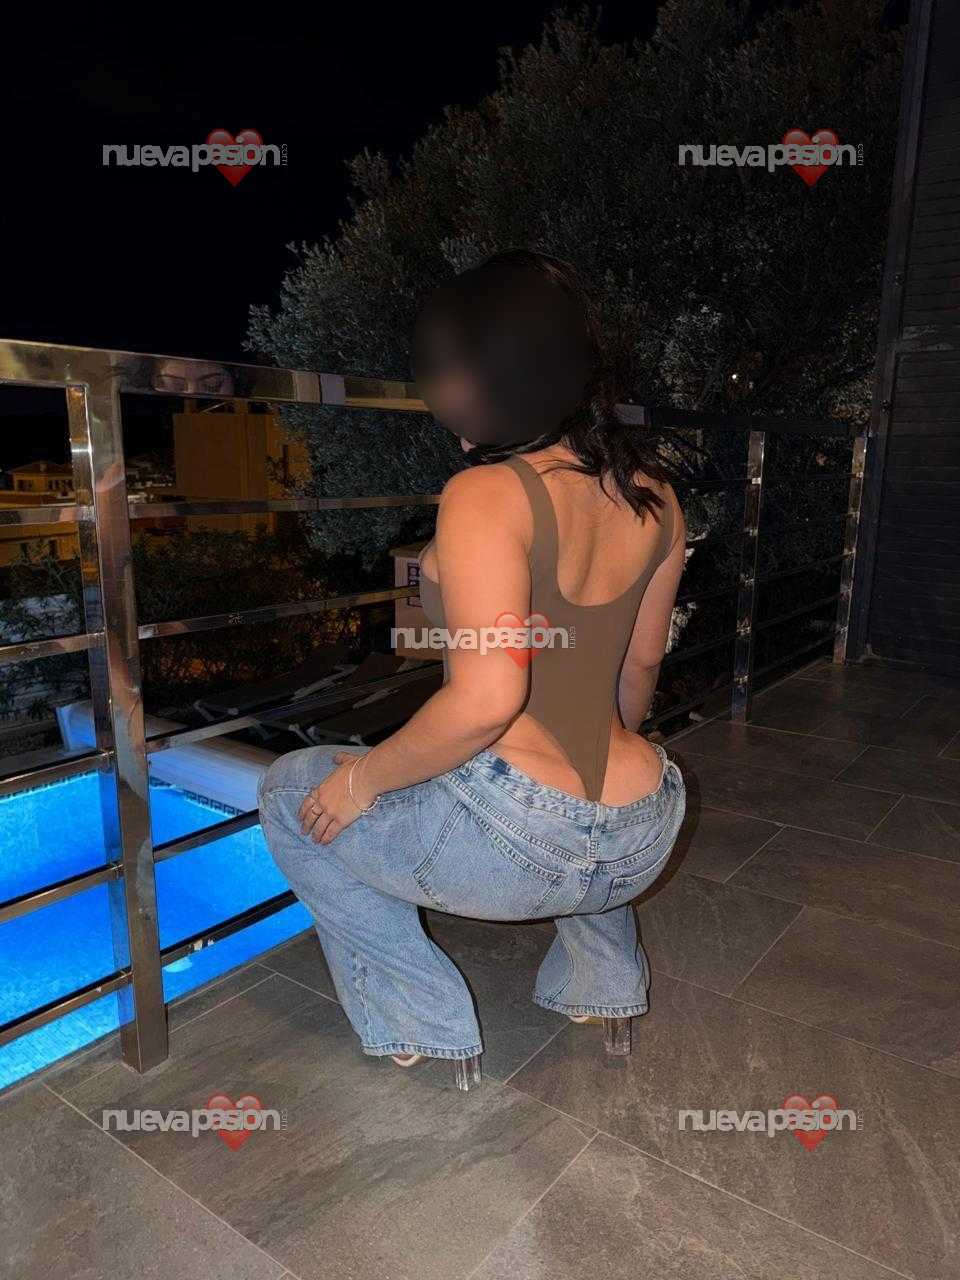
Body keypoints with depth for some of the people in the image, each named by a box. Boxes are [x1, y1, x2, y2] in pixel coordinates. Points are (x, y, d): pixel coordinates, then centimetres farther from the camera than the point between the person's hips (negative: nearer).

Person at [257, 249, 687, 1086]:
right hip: (643, 840, 8)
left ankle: (424, 1022, 20)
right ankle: (605, 980, 38)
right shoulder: (653, 492, 4)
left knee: (293, 792, 17)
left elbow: (486, 699, -26)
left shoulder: (487, 495, -18)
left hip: (521, 844, -7)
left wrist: (363, 779, -10)